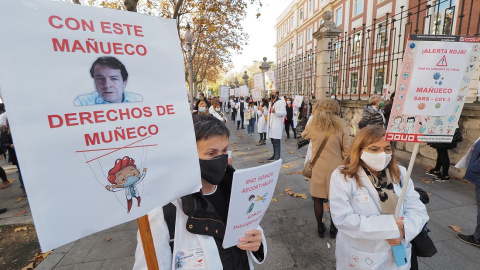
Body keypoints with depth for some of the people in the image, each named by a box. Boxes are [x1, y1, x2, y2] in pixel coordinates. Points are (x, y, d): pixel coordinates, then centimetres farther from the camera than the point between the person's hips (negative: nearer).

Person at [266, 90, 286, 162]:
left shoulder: (280, 102, -6)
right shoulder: (270, 102, 23)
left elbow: (284, 112, -17)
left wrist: (275, 111, -30)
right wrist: (268, 123, 26)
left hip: (277, 125, -9)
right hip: (271, 124, 9)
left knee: (276, 141, -7)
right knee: (273, 141, 13)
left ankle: (277, 157, -1)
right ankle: (274, 155, 22)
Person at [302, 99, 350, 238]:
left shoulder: (311, 127, -8)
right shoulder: (341, 129, -10)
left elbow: (304, 135, 15)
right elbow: (347, 152, -6)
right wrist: (344, 167, 10)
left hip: (318, 169, 0)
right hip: (336, 169, 1)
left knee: (318, 199, 16)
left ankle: (320, 228, 31)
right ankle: (333, 228, 32)